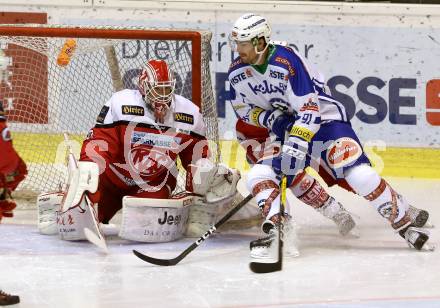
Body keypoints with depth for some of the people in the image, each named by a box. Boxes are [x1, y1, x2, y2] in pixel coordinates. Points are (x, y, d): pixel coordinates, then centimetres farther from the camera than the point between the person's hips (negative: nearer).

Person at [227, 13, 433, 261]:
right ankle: (276, 231, -14)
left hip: (324, 120, -6)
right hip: (284, 128, 6)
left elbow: (310, 109, -30)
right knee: (259, 176, -18)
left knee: (358, 173, -21)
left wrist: (295, 146, -37)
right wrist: (270, 118, -11)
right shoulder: (237, 73, -6)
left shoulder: (286, 61, -27)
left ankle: (405, 223, -8)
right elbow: (243, 108, 9)